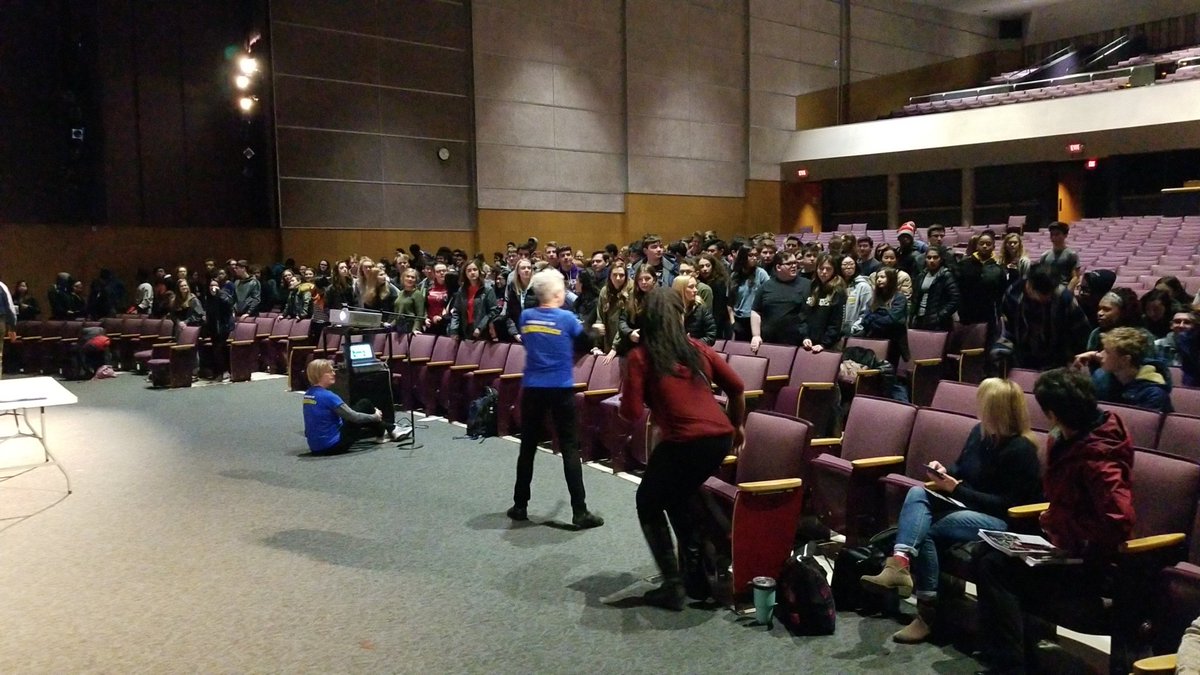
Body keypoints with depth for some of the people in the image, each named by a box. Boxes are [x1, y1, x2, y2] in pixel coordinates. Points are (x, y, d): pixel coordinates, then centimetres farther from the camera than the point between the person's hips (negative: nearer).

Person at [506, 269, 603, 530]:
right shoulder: (566, 318, -9)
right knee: (569, 448, 0)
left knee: (528, 447, 13)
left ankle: (520, 506, 21)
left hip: (532, 388, 3)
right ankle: (580, 511, 0)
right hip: (561, 389, -3)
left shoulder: (526, 317, 1)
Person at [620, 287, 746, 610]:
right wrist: (737, 425, 32)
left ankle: (673, 586, 11)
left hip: (684, 442, -6)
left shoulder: (641, 356, 0)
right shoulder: (698, 349, 13)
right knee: (678, 497, 30)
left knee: (649, 505, 17)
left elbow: (631, 412, -6)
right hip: (721, 438, 6)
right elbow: (737, 388, 17)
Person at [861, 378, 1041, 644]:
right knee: (917, 493, -20)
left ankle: (929, 609, -14)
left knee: (924, 529, -25)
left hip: (1005, 522, -8)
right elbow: (962, 469, 23)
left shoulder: (1020, 450, -15)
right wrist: (945, 472, -1)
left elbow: (1006, 505, -18)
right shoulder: (980, 432, 7)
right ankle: (900, 560, -43)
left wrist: (956, 489, -19)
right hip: (968, 507, 8)